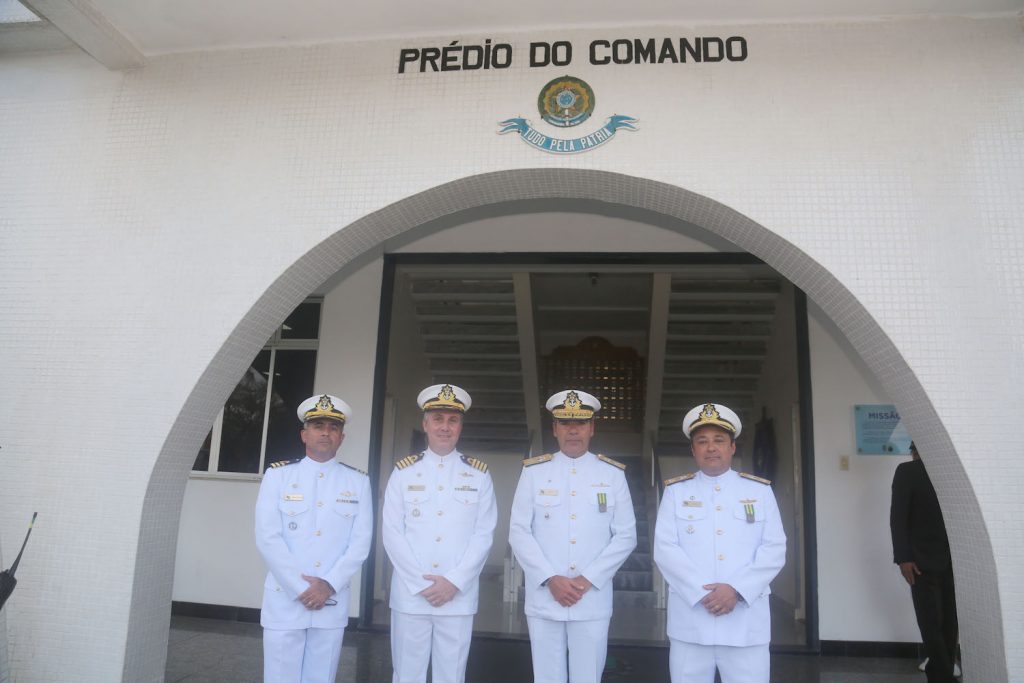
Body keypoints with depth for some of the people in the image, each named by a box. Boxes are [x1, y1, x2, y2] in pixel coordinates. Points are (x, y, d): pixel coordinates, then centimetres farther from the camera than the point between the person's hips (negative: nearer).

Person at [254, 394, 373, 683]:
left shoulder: (358, 482, 4)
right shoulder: (277, 475, -1)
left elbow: (361, 542, 0)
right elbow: (268, 539, -7)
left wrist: (329, 585, -11)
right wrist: (301, 589, -12)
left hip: (332, 602, 1)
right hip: (284, 601, -1)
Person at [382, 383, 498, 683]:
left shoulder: (479, 475, 5)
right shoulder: (403, 472, 3)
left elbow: (484, 534, 0)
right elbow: (392, 533, -2)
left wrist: (453, 582, -10)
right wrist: (421, 583, -9)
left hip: (459, 596, 0)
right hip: (409, 595, 0)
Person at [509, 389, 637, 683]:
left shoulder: (612, 473, 3)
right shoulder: (533, 471, 2)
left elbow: (626, 536, 1)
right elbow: (518, 532, -1)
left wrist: (588, 579, -8)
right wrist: (550, 579, -11)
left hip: (593, 600, 0)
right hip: (543, 599, 0)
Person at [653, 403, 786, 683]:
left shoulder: (760, 490, 8)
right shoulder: (675, 491, 6)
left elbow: (774, 550, 1)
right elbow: (665, 549, -2)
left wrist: (737, 590, -12)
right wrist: (702, 593, -14)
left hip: (747, 619, 1)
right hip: (690, 619, 0)